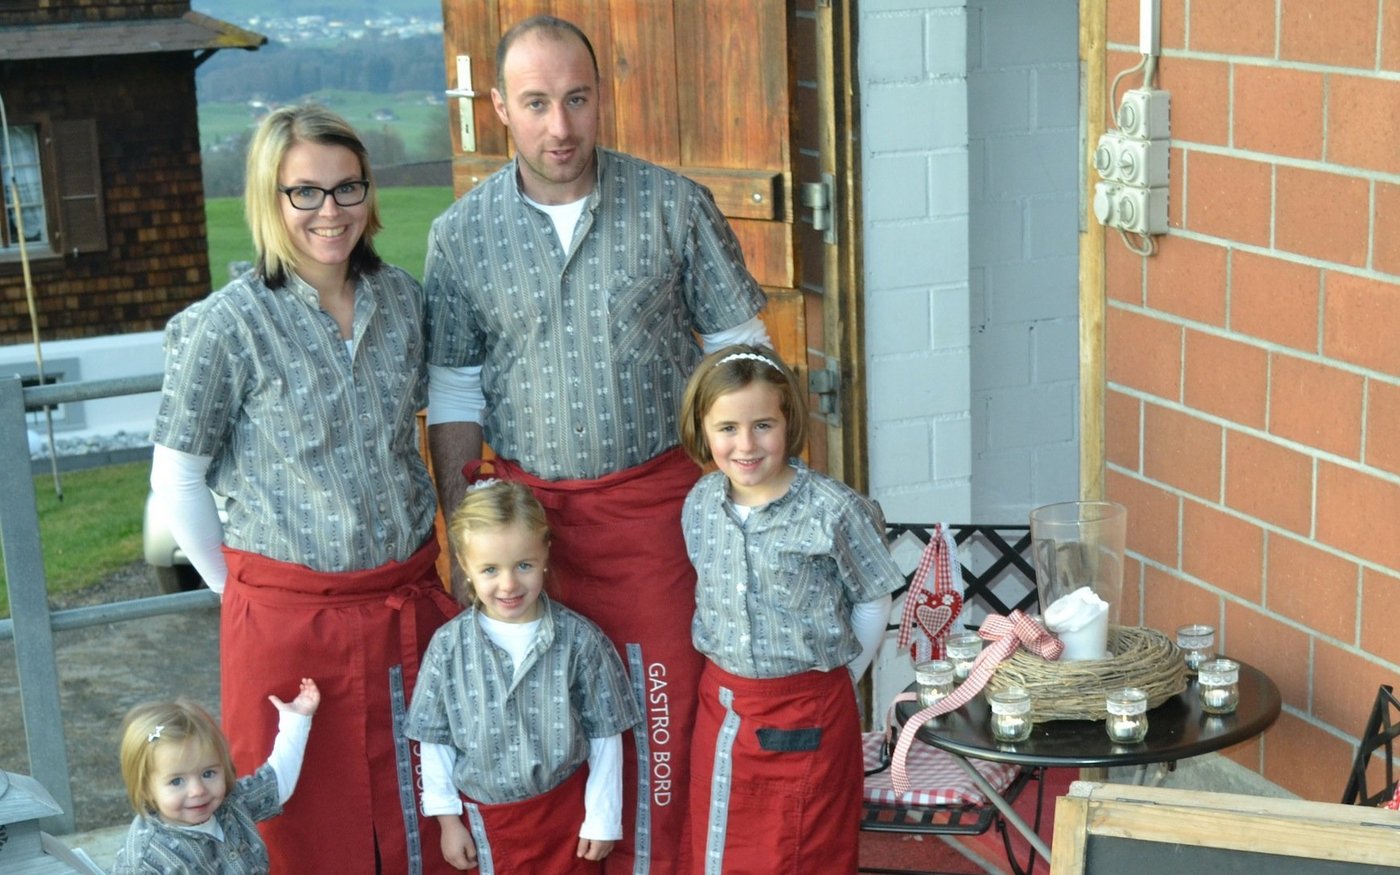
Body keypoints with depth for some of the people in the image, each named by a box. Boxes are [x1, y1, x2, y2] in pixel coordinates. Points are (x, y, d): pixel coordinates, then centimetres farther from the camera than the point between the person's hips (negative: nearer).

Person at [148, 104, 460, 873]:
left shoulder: (400, 298, 3)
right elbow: (176, 480, -5)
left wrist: (425, 557, 13)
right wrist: (239, 589, -1)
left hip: (408, 599, 4)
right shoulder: (227, 326, -12)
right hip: (290, 616, -4)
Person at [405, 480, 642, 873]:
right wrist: (447, 817, 2)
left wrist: (603, 818, -2)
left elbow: (604, 735, -6)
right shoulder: (448, 645, -11)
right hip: (489, 817, 1)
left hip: (569, 808, -1)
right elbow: (436, 739, -1)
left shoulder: (580, 639, -14)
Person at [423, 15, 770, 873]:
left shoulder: (675, 206, -4)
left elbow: (739, 349, 3)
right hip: (528, 505, 1)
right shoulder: (462, 234, 1)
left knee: (662, 706, 2)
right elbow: (455, 392, 6)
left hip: (657, 498, -1)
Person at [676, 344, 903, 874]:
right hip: (722, 706, 5)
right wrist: (728, 681, 10)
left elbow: (872, 603, -4)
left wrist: (836, 679, -1)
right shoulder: (700, 505, -1)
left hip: (807, 713, -4)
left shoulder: (833, 510, -17)